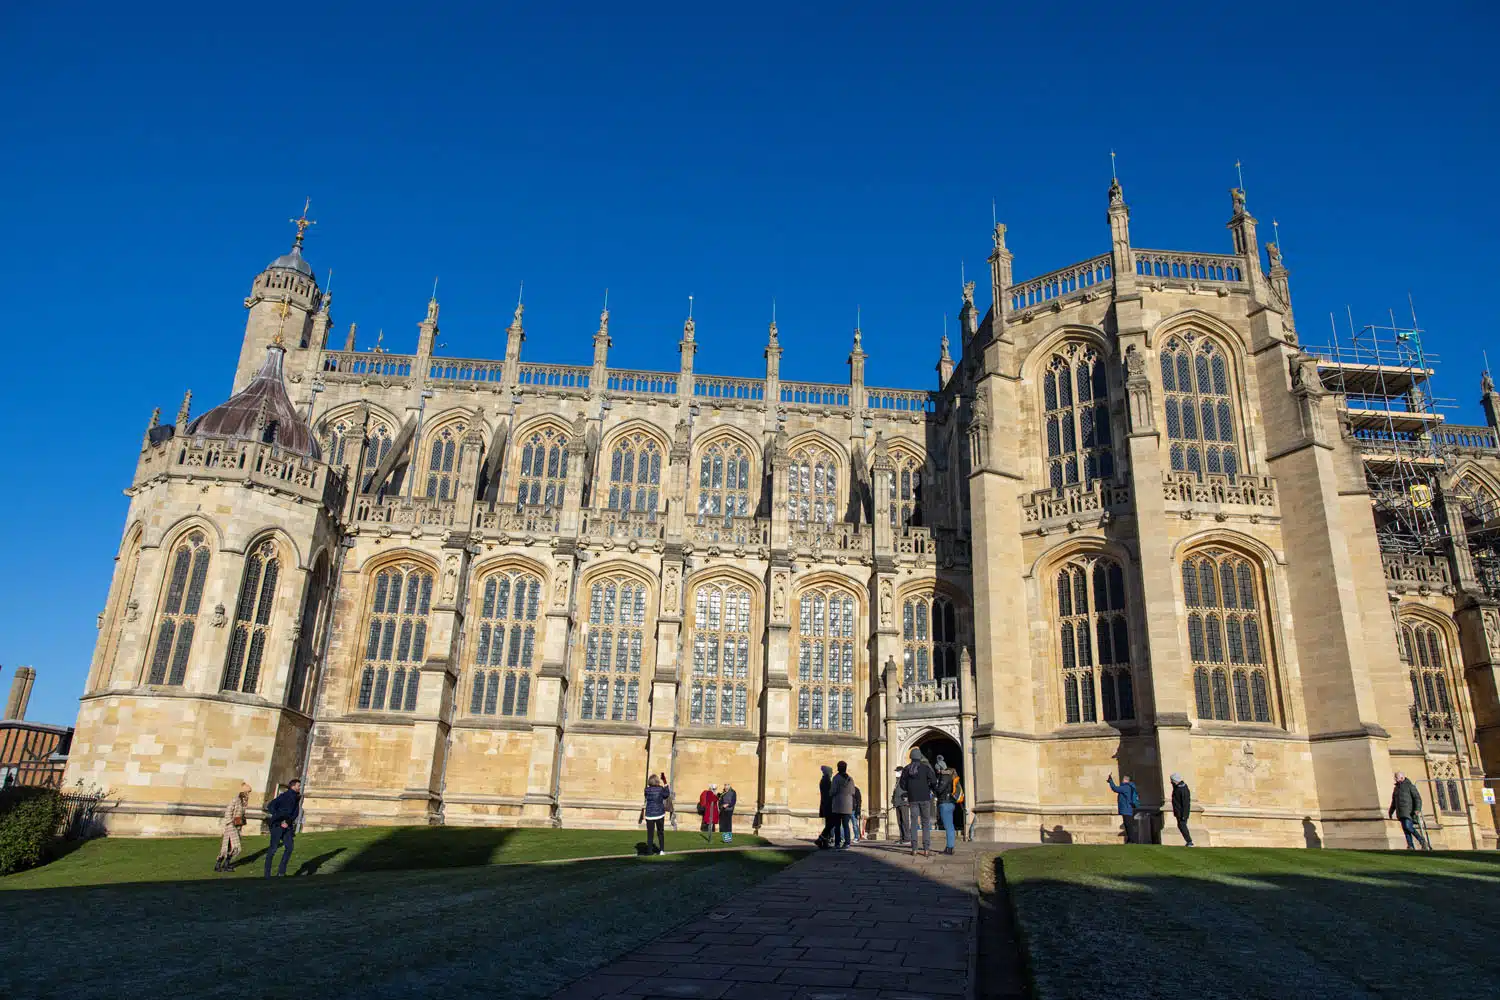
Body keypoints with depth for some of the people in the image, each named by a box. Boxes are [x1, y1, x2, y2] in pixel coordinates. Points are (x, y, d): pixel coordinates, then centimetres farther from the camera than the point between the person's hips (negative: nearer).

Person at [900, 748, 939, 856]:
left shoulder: (906, 769, 4)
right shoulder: (925, 767, -3)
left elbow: (902, 785, 4)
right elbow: (933, 781, -9)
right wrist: (934, 789, 11)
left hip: (912, 799, 2)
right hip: (925, 798, -1)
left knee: (913, 823, 5)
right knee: (926, 823, 4)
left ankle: (914, 849, 0)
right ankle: (926, 849, -3)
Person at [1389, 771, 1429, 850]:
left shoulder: (1410, 786, 1)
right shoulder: (1396, 789, 22)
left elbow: (1418, 798, -7)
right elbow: (1394, 802, 29)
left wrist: (1417, 809, -21)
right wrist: (1391, 811, 23)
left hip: (1409, 811, -7)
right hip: (1401, 813, 7)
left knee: (1408, 827, -20)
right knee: (1405, 829, -2)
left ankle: (1422, 841, -5)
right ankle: (1411, 846, -4)